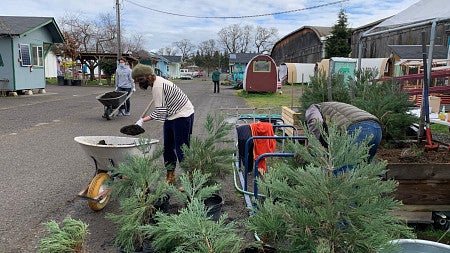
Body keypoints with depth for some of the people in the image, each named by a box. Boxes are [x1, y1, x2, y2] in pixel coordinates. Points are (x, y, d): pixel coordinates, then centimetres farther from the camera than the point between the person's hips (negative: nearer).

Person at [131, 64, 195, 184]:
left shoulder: (157, 87, -24)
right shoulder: (157, 81, 6)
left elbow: (159, 112, -25)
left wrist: (143, 120, -21)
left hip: (182, 116, -11)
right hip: (171, 116, 11)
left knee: (181, 149, -8)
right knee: (168, 147, 12)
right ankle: (170, 176, 22)